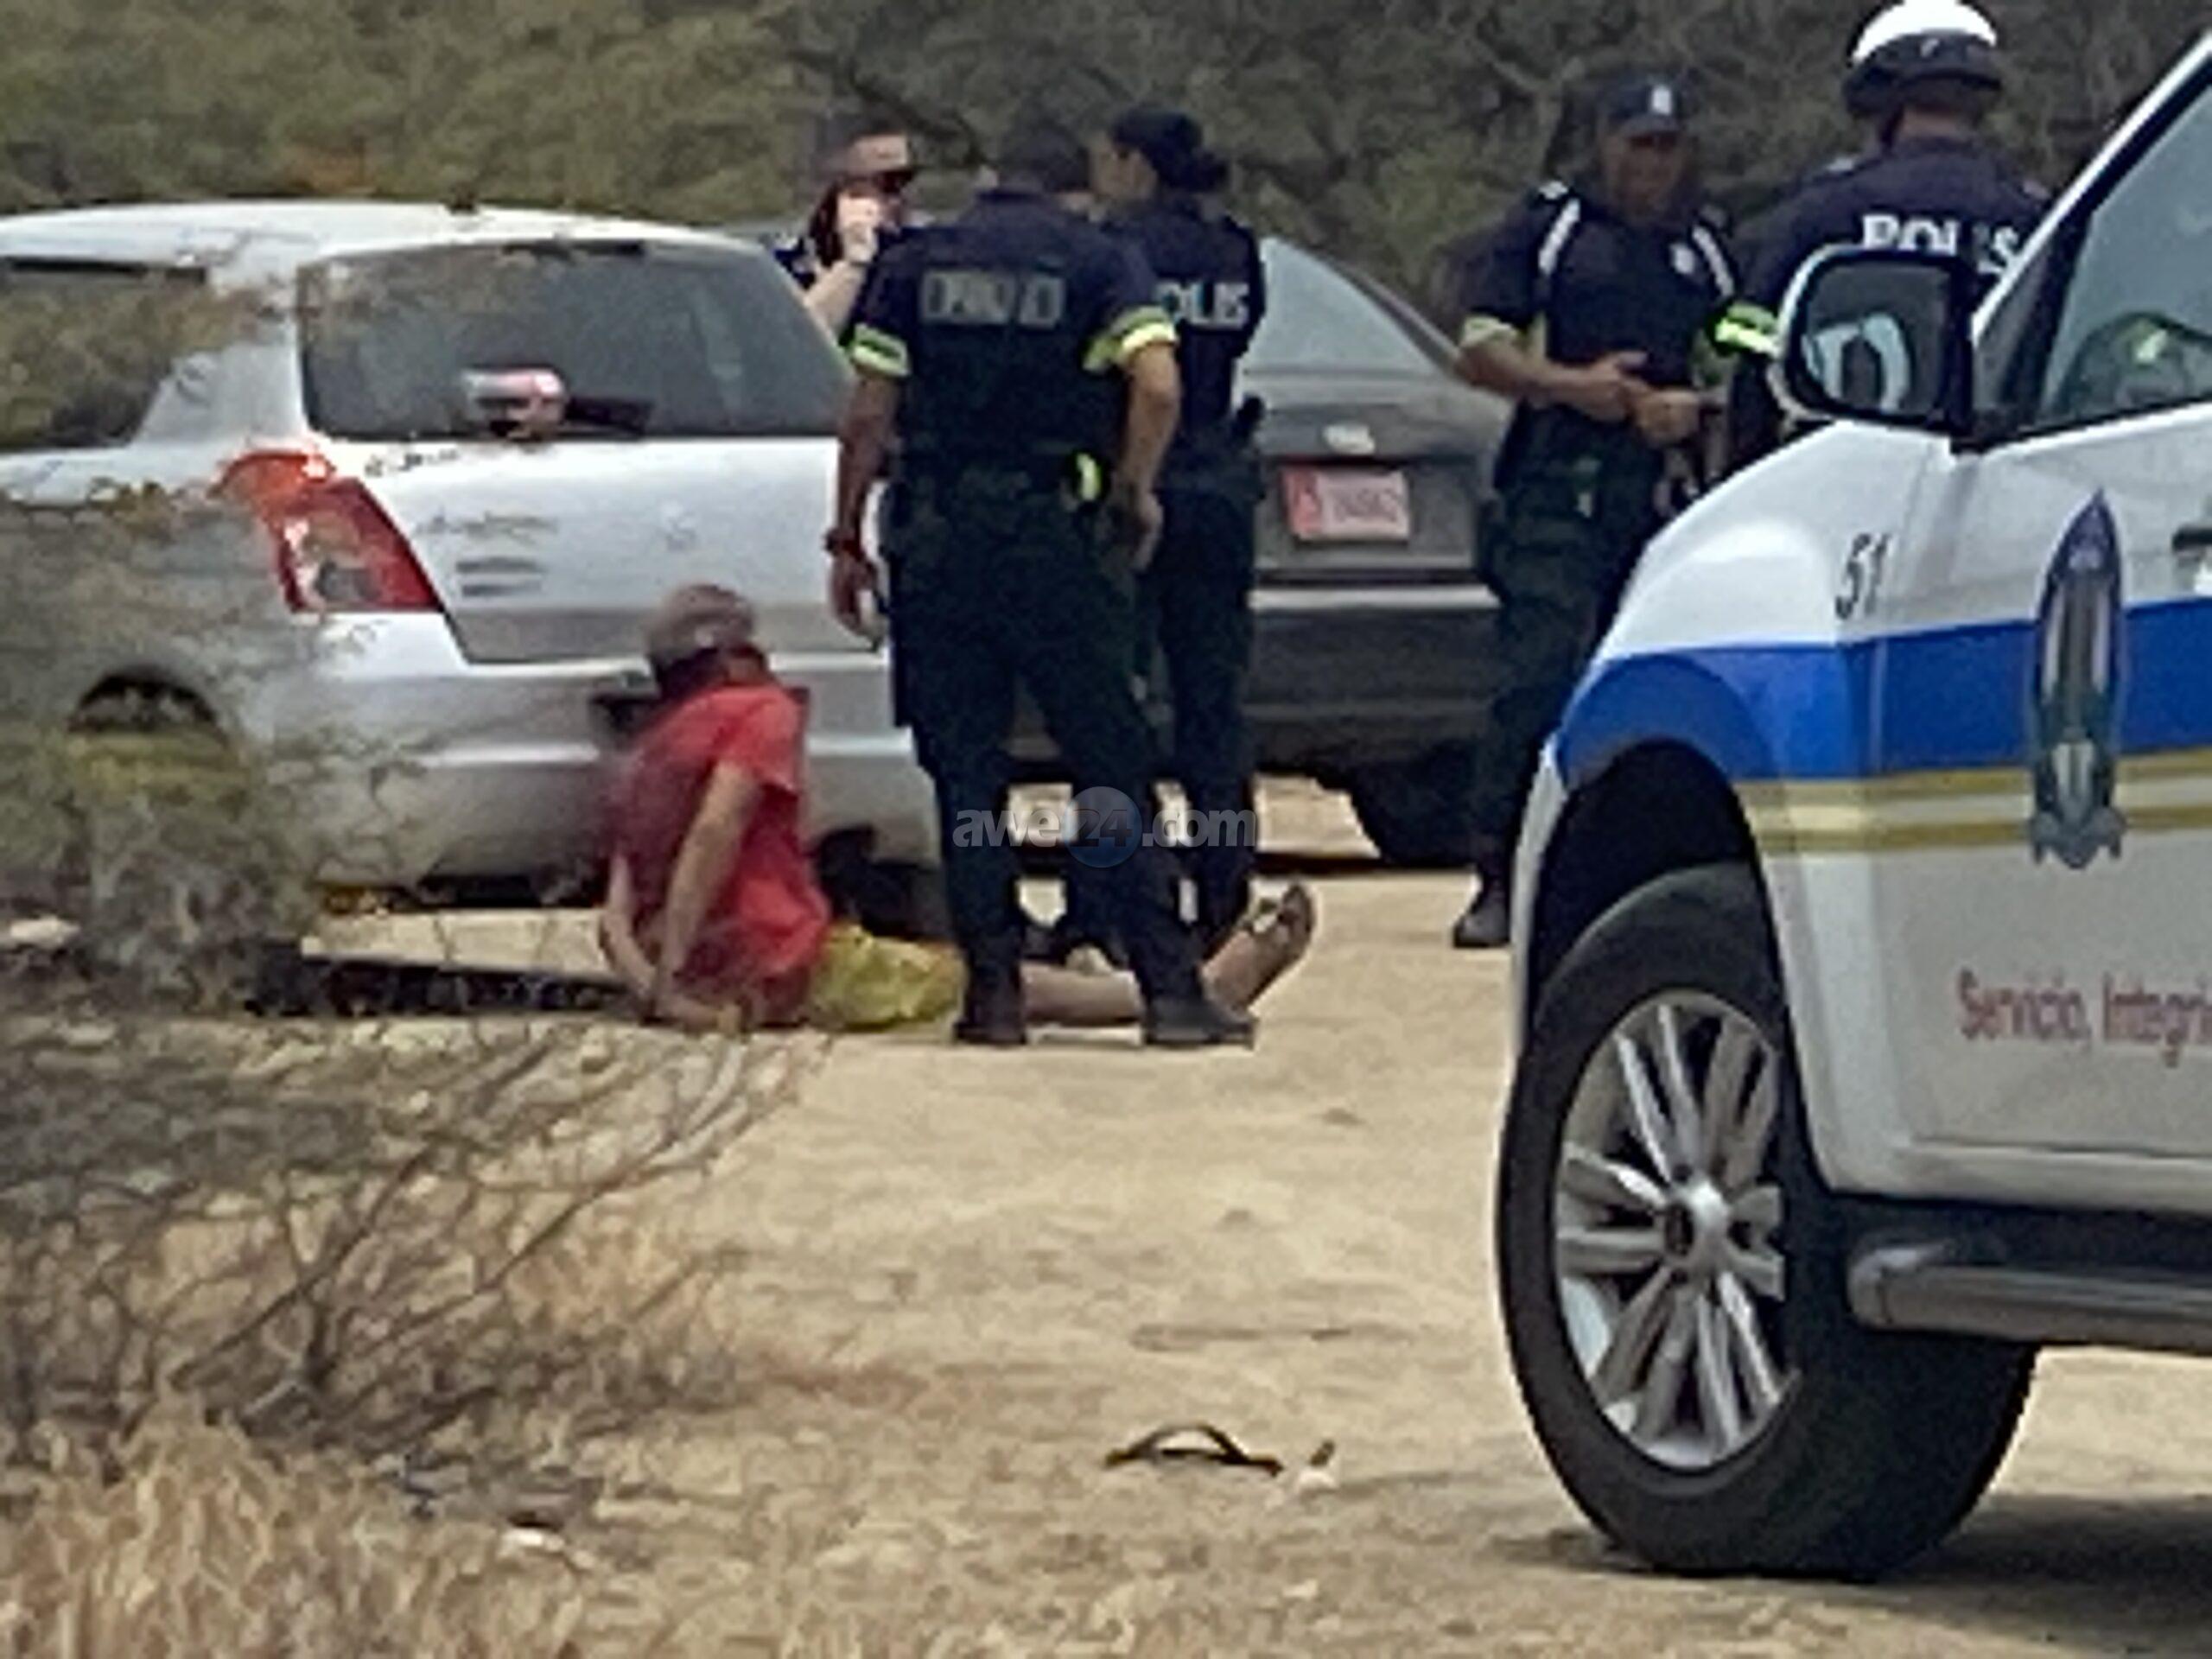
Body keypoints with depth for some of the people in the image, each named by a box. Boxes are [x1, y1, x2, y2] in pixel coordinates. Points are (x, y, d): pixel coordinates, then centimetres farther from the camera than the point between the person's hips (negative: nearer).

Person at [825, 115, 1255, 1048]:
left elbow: (869, 416, 4)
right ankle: (1170, 989, -2)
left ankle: (993, 989, 3)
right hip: (1051, 532, -2)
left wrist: (848, 538, 9)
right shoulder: (1101, 262, 2)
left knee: (965, 772, 6)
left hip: (935, 539, 2)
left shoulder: (914, 266, 8)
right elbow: (1158, 387, -12)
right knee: (1112, 766, 2)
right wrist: (1136, 493, 3)